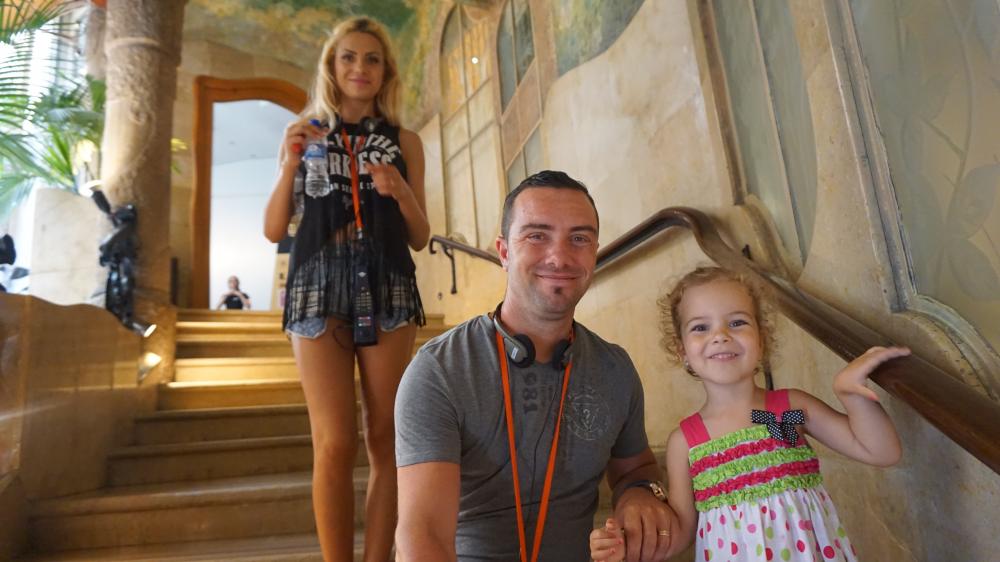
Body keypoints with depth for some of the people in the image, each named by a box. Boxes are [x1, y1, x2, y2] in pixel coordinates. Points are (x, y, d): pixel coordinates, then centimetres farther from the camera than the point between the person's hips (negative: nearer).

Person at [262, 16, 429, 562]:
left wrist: (401, 192, -7)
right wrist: (291, 163, -5)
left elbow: (421, 238, 11)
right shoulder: (303, 132, 14)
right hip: (319, 287, 0)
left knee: (384, 439, -1)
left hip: (387, 288, 1)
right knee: (335, 442, -6)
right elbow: (274, 230, 8)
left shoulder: (404, 141, 13)